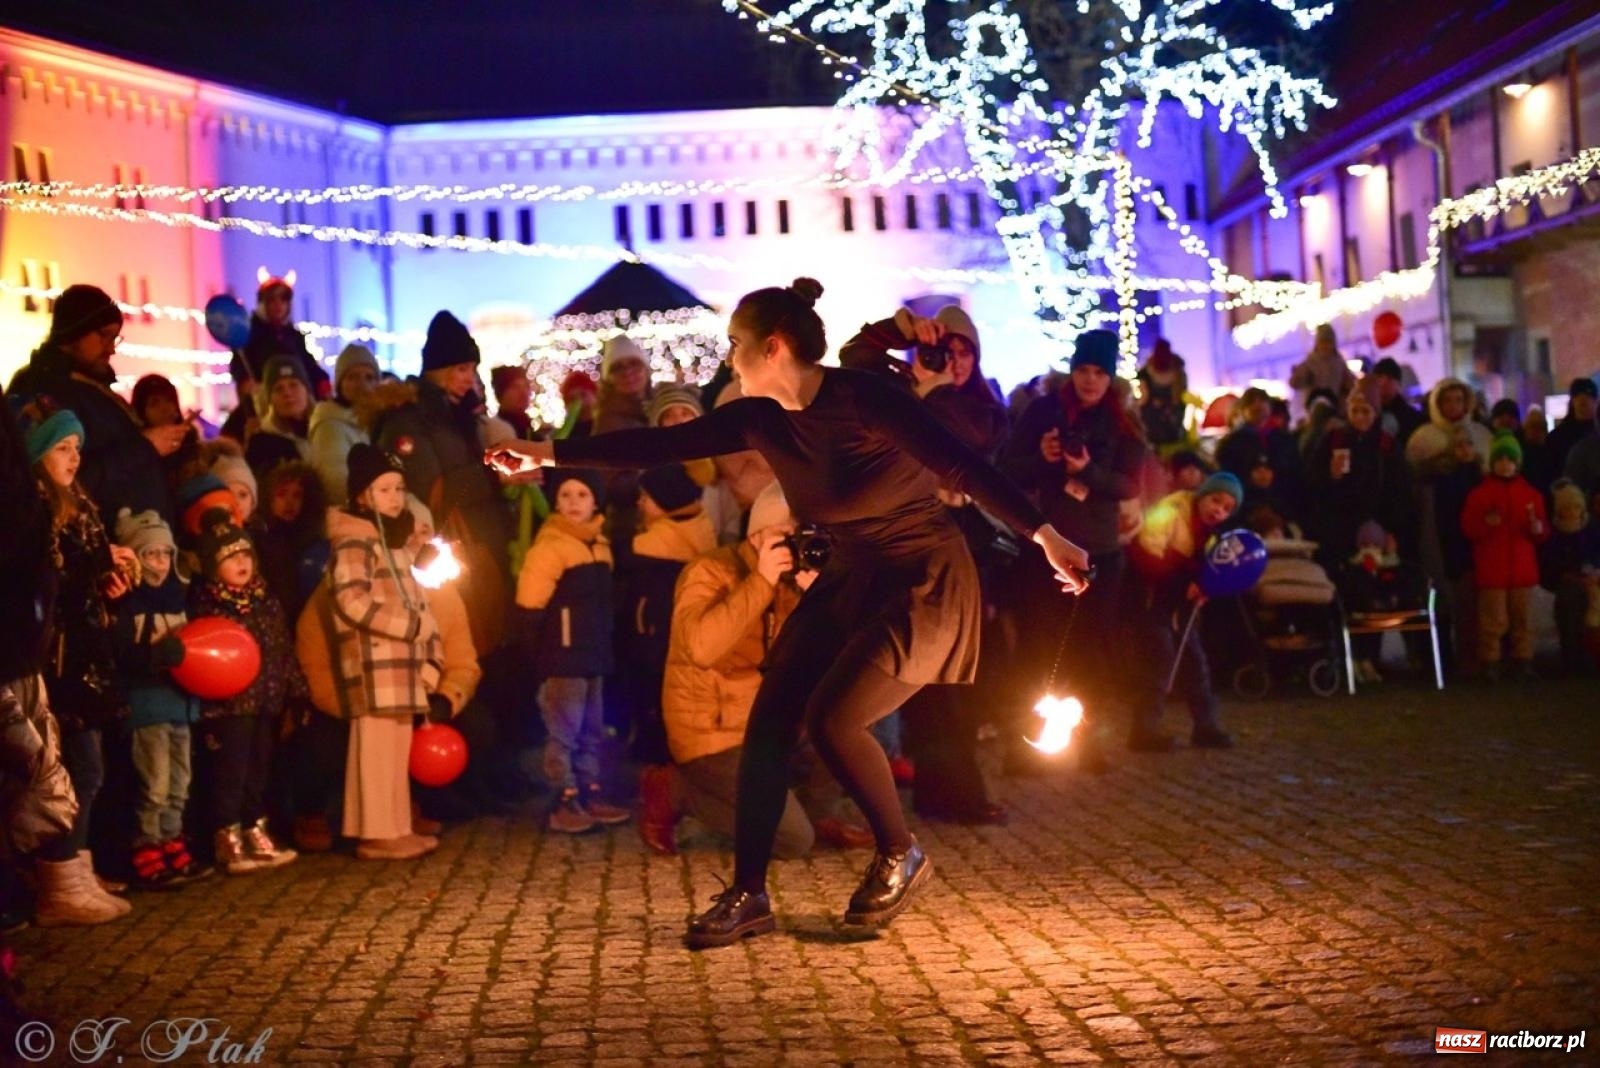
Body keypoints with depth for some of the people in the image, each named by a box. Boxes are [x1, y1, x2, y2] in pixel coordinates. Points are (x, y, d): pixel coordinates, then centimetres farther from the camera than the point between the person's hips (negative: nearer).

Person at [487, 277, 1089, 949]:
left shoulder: (865, 400, -21)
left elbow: (961, 466, -26)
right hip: (849, 580, 8)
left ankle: (900, 857, 7)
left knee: (830, 717, -18)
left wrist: (1043, 535, -35)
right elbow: (660, 446, 3)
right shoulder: (760, 418, -1)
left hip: (925, 583, -7)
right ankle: (748, 897, 7)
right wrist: (549, 454, 2)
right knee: (768, 723, -1)